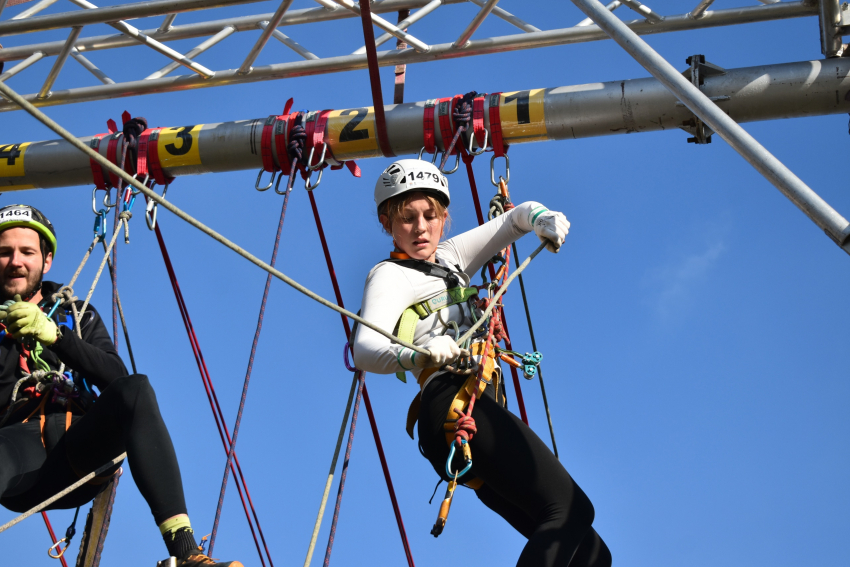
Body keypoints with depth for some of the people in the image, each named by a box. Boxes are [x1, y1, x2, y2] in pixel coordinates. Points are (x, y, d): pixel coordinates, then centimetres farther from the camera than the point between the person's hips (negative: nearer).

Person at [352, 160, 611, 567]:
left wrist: (540, 218, 6)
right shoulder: (390, 275, 5)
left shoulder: (449, 256, 29)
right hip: (453, 401, -9)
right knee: (569, 510, -26)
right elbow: (365, 349, -13)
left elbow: (515, 219, 32)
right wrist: (418, 354, -36)